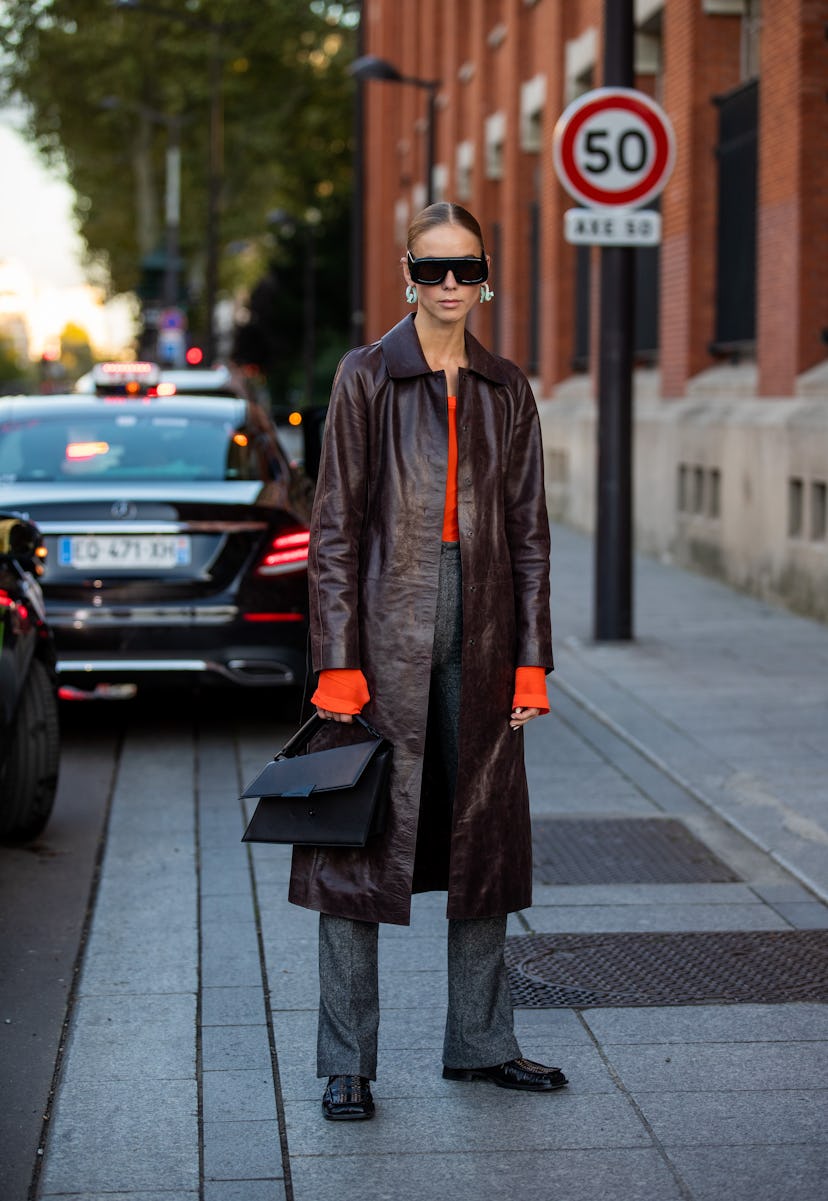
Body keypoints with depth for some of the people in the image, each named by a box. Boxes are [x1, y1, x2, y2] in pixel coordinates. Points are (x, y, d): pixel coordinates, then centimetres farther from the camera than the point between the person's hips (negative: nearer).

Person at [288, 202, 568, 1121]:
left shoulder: (507, 391, 9)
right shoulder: (366, 378, -2)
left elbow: (528, 531, 10)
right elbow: (335, 527, -5)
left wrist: (531, 660, 3)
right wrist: (338, 662, -11)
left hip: (479, 641, 4)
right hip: (386, 634, -4)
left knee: (483, 839, 10)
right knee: (358, 843, -1)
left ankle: (480, 1043, 23)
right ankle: (346, 1063, 8)